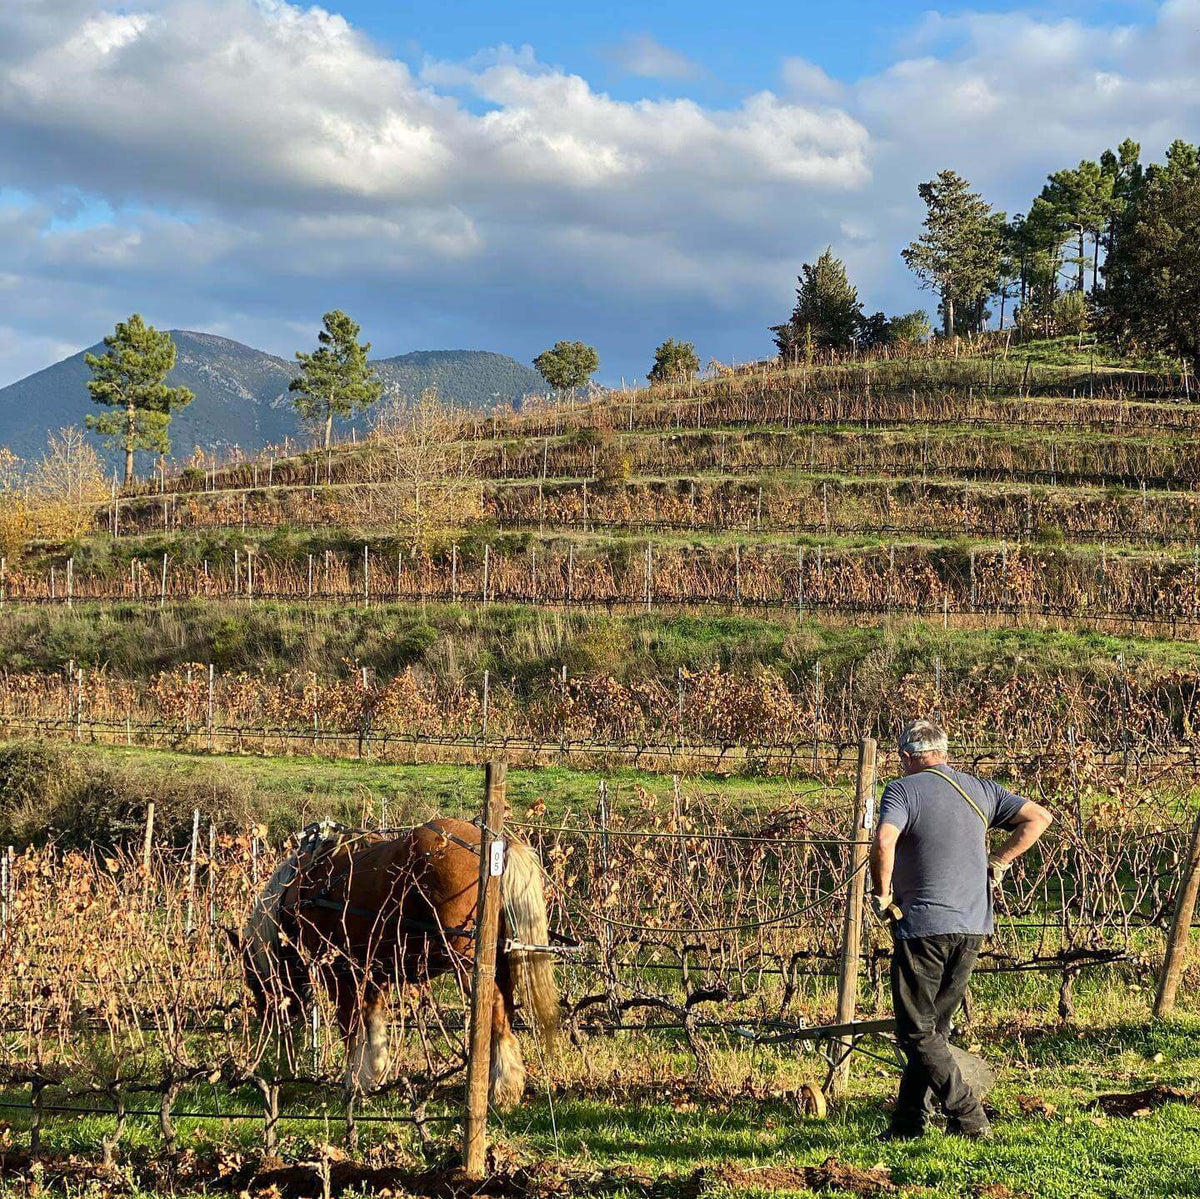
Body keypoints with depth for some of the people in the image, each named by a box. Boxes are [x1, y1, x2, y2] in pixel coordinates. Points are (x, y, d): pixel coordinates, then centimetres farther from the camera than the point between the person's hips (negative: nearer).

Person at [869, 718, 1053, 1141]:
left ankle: (969, 1118, -8)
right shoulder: (980, 789, 10)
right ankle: (908, 1122, 19)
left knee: (917, 1032, 1)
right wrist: (998, 862, 11)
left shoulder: (903, 790, -7)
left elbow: (883, 841, -25)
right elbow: (1039, 817, 7)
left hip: (923, 926, -6)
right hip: (973, 926, 6)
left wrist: (882, 893, -11)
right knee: (935, 1027, 15)